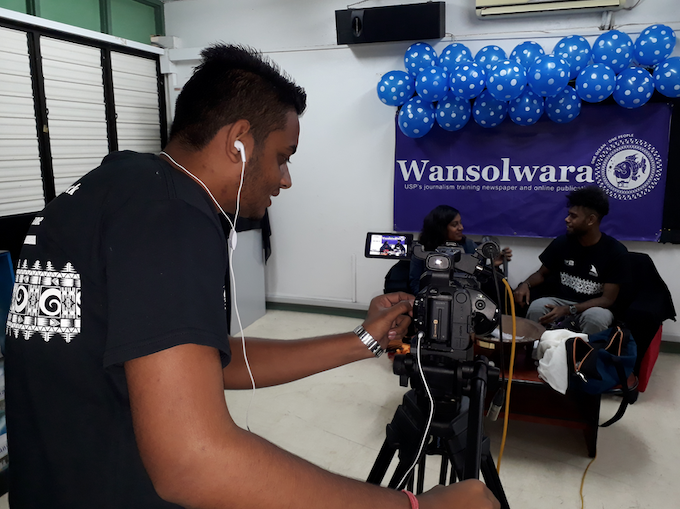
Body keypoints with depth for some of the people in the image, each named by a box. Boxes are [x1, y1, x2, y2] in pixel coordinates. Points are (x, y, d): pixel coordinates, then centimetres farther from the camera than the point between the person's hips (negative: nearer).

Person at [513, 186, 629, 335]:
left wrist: (568, 310, -27)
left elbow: (608, 299, -13)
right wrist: (526, 284, -15)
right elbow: (542, 273, 10)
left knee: (596, 317, -37)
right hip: (561, 301, 2)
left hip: (594, 307, -2)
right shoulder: (562, 242, -4)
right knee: (536, 307, -30)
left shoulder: (616, 251, -12)